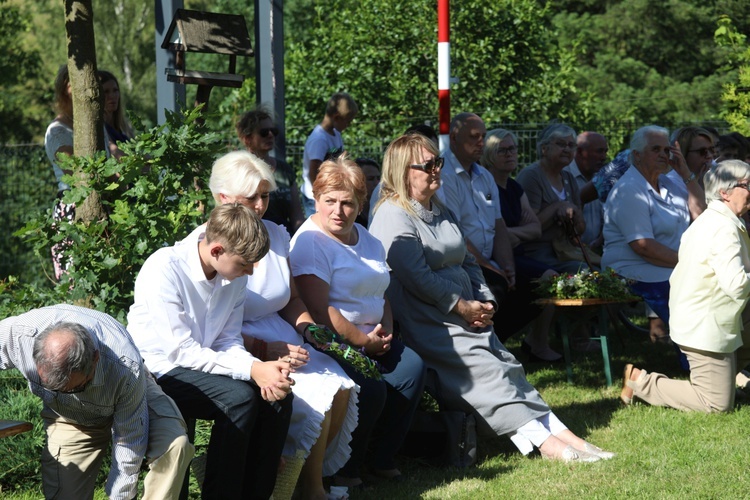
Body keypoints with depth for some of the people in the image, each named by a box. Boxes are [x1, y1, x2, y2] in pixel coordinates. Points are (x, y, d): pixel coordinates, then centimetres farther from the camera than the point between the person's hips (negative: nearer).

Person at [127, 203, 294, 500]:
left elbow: (228, 341, 4)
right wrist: (251, 370, -27)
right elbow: (181, 352, -23)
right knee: (239, 397, -29)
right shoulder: (164, 270, -22)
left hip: (203, 364, 7)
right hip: (159, 372, -7)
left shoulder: (235, 275, 0)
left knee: (278, 396, -14)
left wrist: (260, 367, -18)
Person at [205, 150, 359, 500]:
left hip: (281, 342, 7)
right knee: (314, 396, -24)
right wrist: (266, 350, -20)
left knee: (340, 388, -16)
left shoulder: (276, 235, 11)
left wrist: (305, 329, 1)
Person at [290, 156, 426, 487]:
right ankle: (346, 469, -6)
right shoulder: (310, 242, -12)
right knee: (371, 389, -28)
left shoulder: (368, 241, 16)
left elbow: (381, 295, 23)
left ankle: (383, 459, -1)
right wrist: (365, 343, -14)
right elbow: (320, 310, -19)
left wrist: (385, 331, 1)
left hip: (372, 340, 8)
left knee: (411, 367, -14)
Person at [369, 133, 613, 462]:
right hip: (430, 326, -8)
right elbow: (418, 278, -18)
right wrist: (463, 306, -14)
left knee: (507, 366, -7)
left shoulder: (440, 211, 20)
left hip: (466, 317, 9)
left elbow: (467, 262, 21)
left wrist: (485, 302, 4)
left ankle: (562, 434, -17)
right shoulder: (393, 218, -9)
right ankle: (544, 442, -28)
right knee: (484, 369, -22)